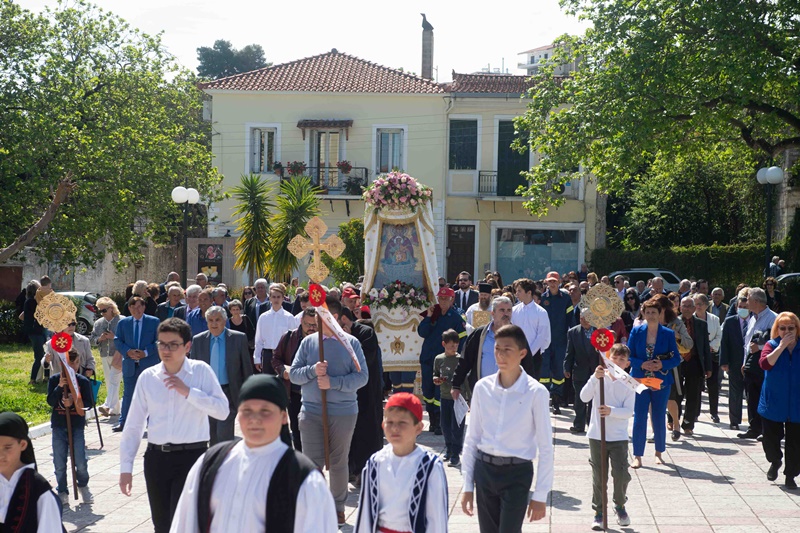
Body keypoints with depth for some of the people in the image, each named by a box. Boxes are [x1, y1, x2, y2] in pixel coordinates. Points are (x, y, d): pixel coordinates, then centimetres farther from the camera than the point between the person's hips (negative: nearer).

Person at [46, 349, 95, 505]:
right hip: (59, 427, 1)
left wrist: (74, 402, -21)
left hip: (77, 427, -1)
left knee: (80, 462, -2)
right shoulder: (54, 379, -1)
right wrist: (60, 386, -22)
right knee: (59, 463, 5)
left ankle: (83, 486, 25)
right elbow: (50, 401, -9)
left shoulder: (83, 381, -1)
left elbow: (89, 403, -4)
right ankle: (62, 491, 23)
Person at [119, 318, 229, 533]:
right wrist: (125, 467, 5)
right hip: (156, 457, 3)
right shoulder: (147, 377, 3)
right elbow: (133, 426, 6)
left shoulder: (201, 371, -3)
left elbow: (223, 411, -11)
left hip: (191, 456, -3)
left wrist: (188, 392, -17)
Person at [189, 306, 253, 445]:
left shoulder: (239, 338, -2)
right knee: (212, 436, 11)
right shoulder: (198, 340, 4)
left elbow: (247, 368, 1)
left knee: (224, 433, -14)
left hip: (229, 393, -3)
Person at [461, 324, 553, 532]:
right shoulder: (482, 388, 0)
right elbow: (471, 439, 7)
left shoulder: (536, 392, -10)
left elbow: (545, 447, -6)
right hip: (484, 469, 4)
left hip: (517, 473, -4)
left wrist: (540, 495, -6)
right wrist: (467, 485, 6)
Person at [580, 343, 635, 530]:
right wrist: (595, 378, -25)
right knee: (598, 477, 7)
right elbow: (584, 397, -15)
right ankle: (599, 512, 20)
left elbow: (629, 411, -9)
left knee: (622, 475, -4)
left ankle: (620, 506, 23)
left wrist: (611, 411, -25)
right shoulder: (599, 378, -2)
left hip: (619, 437, 0)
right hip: (597, 436, 0)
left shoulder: (629, 384, -2)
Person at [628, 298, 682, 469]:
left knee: (659, 418, 9)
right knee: (639, 418, -3)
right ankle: (637, 455, 4)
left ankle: (659, 452, 26)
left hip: (661, 382, 1)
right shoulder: (636, 332, 0)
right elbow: (629, 356, 0)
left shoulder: (668, 333, 1)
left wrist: (662, 364, -17)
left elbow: (676, 358, 1)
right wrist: (642, 364, -17)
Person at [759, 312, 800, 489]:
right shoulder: (772, 345, -1)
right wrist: (782, 346, -20)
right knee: (770, 440, 7)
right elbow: (765, 363, -20)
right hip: (773, 404, 0)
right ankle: (775, 462, 37)